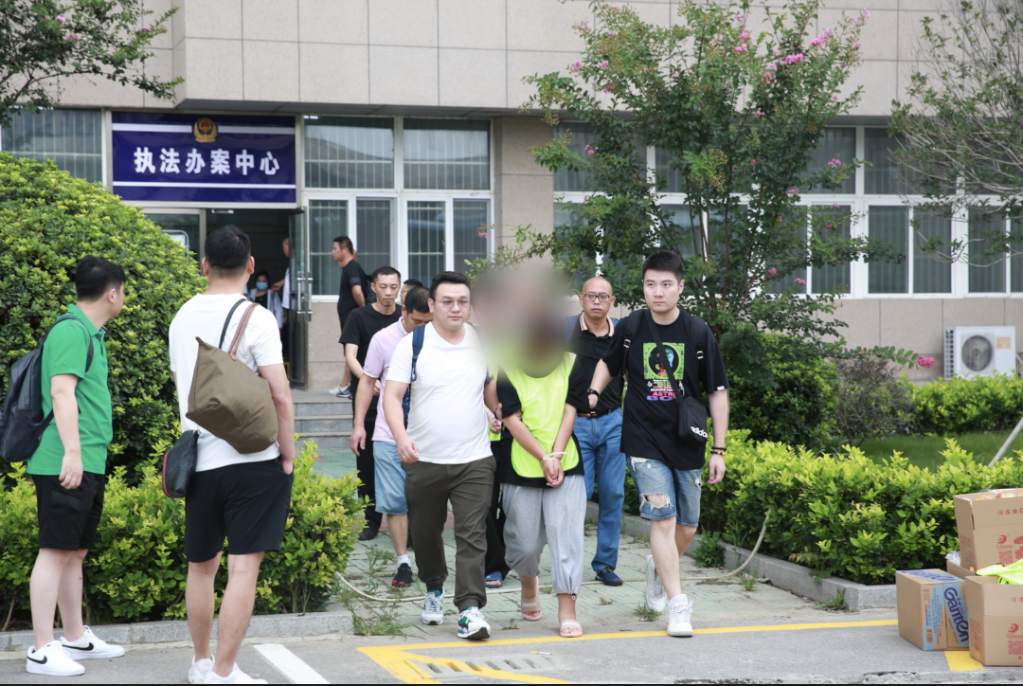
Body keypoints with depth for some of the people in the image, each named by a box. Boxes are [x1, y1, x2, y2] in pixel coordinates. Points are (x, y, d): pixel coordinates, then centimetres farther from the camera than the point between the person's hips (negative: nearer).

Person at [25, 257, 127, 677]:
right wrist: (71, 451, -26)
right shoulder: (71, 331, -12)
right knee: (56, 551, -8)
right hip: (66, 465, -10)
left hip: (88, 464, 10)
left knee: (76, 552, 15)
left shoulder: (89, 333, 20)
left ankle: (76, 639, 23)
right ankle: (42, 650, -6)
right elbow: (62, 392, -20)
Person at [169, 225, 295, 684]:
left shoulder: (182, 317, 9)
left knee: (201, 565, 18)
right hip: (253, 459, -6)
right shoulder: (255, 318, -10)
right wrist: (288, 452, -5)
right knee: (243, 567, -3)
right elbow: (279, 393, -16)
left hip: (197, 460, 6)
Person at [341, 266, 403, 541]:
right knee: (367, 462, 2)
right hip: (368, 402, -1)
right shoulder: (359, 317, 0)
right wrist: (367, 380, -26)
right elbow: (350, 356, -8)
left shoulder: (404, 319, 8)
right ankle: (371, 520, 11)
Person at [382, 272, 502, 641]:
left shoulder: (484, 343, 5)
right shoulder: (412, 344, -4)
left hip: (474, 460, 0)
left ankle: (470, 608, -12)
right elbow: (392, 395, -10)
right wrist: (401, 436, -26)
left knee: (472, 535, -10)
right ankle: (434, 589, 39)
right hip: (425, 460, 0)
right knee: (426, 533, 14)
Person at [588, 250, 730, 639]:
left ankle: (658, 568, 40)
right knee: (663, 519, -13)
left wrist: (718, 450, -1)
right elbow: (609, 364, 19)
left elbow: (717, 392, 1)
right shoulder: (630, 329, -2)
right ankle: (678, 606, -7)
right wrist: (593, 394, -1)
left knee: (687, 528, 9)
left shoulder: (698, 333, -4)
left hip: (687, 445, 2)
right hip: (644, 442, -1)